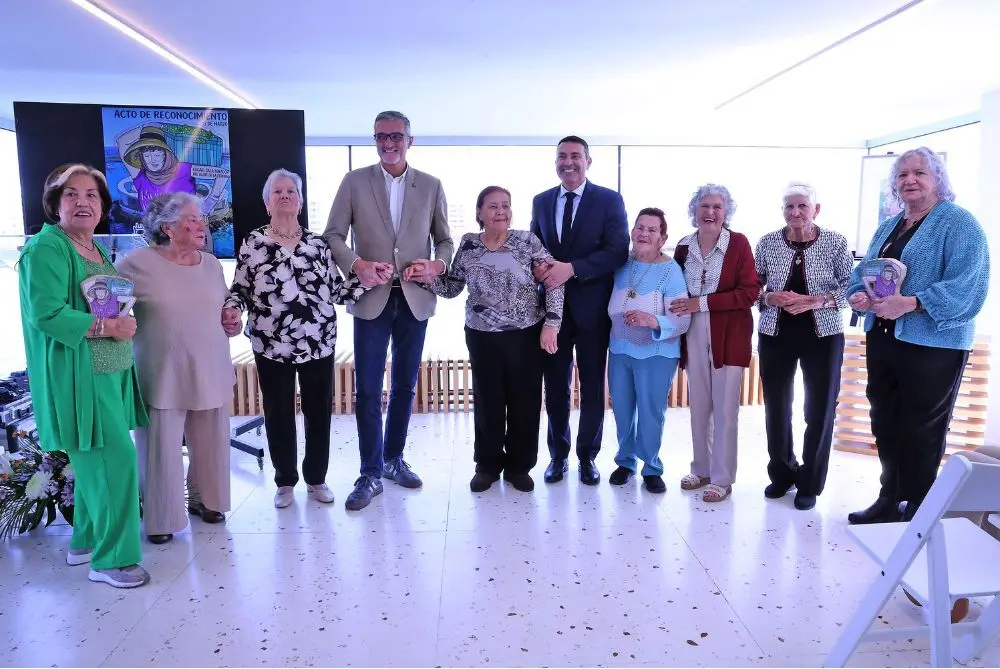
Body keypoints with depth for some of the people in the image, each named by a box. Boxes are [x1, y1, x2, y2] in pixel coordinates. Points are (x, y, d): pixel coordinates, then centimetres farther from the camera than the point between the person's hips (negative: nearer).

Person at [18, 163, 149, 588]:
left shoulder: (98, 250, 16)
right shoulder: (45, 248, -11)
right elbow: (47, 313, -21)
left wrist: (125, 321, 3)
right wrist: (106, 327, -24)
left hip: (110, 373, 9)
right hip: (78, 377, -9)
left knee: (96, 463, 16)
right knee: (116, 459, -8)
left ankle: (86, 542, 32)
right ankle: (113, 559, 6)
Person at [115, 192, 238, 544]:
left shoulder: (211, 264, 7)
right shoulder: (136, 263, -9)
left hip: (210, 372, 5)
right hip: (162, 375, -4)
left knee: (210, 442, 15)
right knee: (162, 447, 4)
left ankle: (205, 499, 36)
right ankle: (161, 517, 22)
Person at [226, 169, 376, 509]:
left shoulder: (318, 243, 5)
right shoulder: (253, 243, 1)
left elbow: (334, 290, 6)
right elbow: (239, 289, 3)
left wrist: (365, 279, -7)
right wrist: (230, 309, -17)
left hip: (319, 344, 2)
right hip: (271, 346, -1)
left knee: (319, 411, 10)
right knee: (278, 414, 10)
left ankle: (317, 479, 28)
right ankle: (285, 482, 28)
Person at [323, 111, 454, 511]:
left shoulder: (431, 186, 7)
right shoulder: (355, 182, 3)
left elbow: (445, 239, 10)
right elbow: (333, 235, 0)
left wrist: (438, 264, -11)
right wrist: (357, 264, -18)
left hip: (415, 298, 2)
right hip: (372, 298, -2)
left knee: (405, 386, 12)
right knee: (368, 389, -1)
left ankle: (394, 459, 29)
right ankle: (371, 474, 11)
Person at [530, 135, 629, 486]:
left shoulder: (610, 200, -2)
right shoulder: (541, 201, 10)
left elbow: (618, 250, -12)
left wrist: (571, 268, -23)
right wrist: (538, 266, -13)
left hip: (592, 306, -3)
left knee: (592, 386, 8)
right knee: (555, 385, 10)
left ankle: (588, 455, 23)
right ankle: (558, 454, 25)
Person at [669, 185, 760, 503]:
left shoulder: (739, 243, -6)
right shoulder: (684, 246, 5)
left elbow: (750, 292, -12)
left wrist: (702, 303, -17)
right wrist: (680, 307, -6)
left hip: (728, 335, -4)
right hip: (694, 335, 4)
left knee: (724, 407, 2)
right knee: (698, 405, 11)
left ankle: (722, 478, 13)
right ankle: (701, 469, 25)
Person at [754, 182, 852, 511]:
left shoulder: (836, 242, -3)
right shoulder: (767, 243, 1)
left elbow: (850, 285, -4)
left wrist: (818, 301, -20)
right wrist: (772, 298, -17)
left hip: (823, 336, -1)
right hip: (775, 335, 2)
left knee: (820, 410, 4)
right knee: (776, 407, 9)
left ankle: (809, 484, 20)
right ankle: (782, 474, 29)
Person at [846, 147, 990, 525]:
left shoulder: (959, 223, -8)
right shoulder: (887, 227, 16)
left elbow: (967, 287, -19)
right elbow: (862, 273, 15)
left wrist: (911, 303, -28)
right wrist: (858, 296, -6)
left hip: (932, 344, -7)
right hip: (882, 338, 7)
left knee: (921, 430, 1)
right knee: (885, 422, 14)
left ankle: (918, 511, 17)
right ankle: (890, 500, 29)